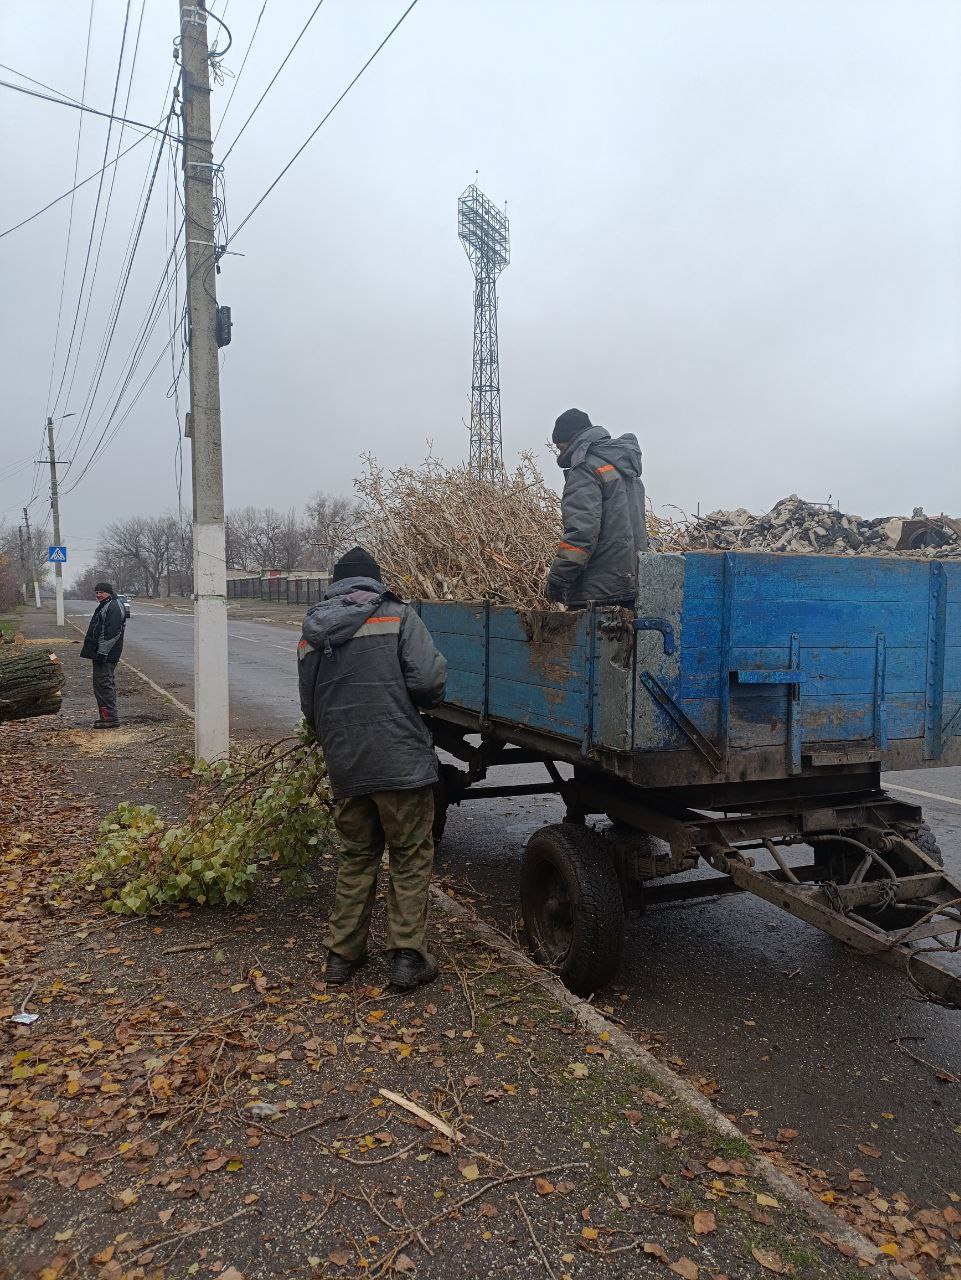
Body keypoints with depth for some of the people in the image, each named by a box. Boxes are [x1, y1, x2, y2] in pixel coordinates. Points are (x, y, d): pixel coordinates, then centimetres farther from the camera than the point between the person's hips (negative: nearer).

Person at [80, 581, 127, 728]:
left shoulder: (114, 607, -15)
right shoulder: (104, 606, 20)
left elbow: (112, 633, -23)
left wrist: (102, 652, -24)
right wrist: (95, 652, 23)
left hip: (106, 655, -11)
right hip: (100, 654, 11)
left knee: (104, 685, -10)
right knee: (106, 685, 14)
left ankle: (110, 718, -8)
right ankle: (108, 717, 20)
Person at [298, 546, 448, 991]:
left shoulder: (310, 637, 11)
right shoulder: (397, 617, -5)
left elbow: (309, 708, 17)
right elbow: (431, 679, -14)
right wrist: (414, 702, 8)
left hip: (344, 767, 5)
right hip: (400, 762, -4)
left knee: (355, 856, 19)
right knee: (410, 857, 9)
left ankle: (342, 953, 24)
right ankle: (408, 956, 11)